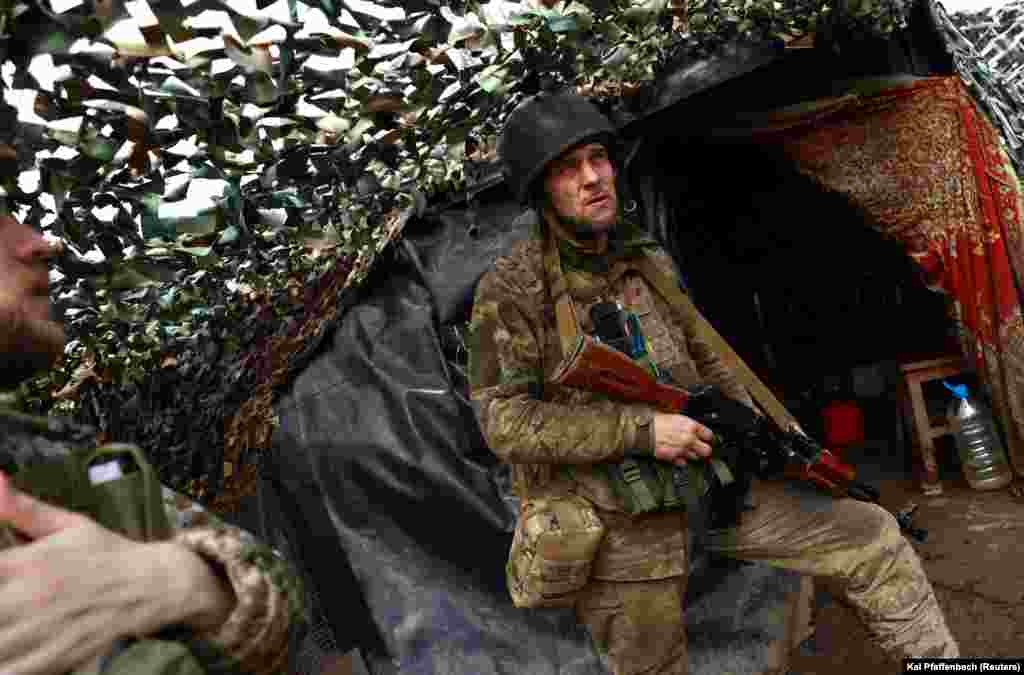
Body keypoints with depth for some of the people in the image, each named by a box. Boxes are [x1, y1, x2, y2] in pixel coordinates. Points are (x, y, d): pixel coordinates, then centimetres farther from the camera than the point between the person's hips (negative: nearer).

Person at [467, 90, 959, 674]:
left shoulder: (651, 260, 6)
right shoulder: (511, 288, -12)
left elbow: (706, 357, 17)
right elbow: (504, 420, -19)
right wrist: (643, 431, -24)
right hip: (616, 527, -4)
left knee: (873, 540, 2)